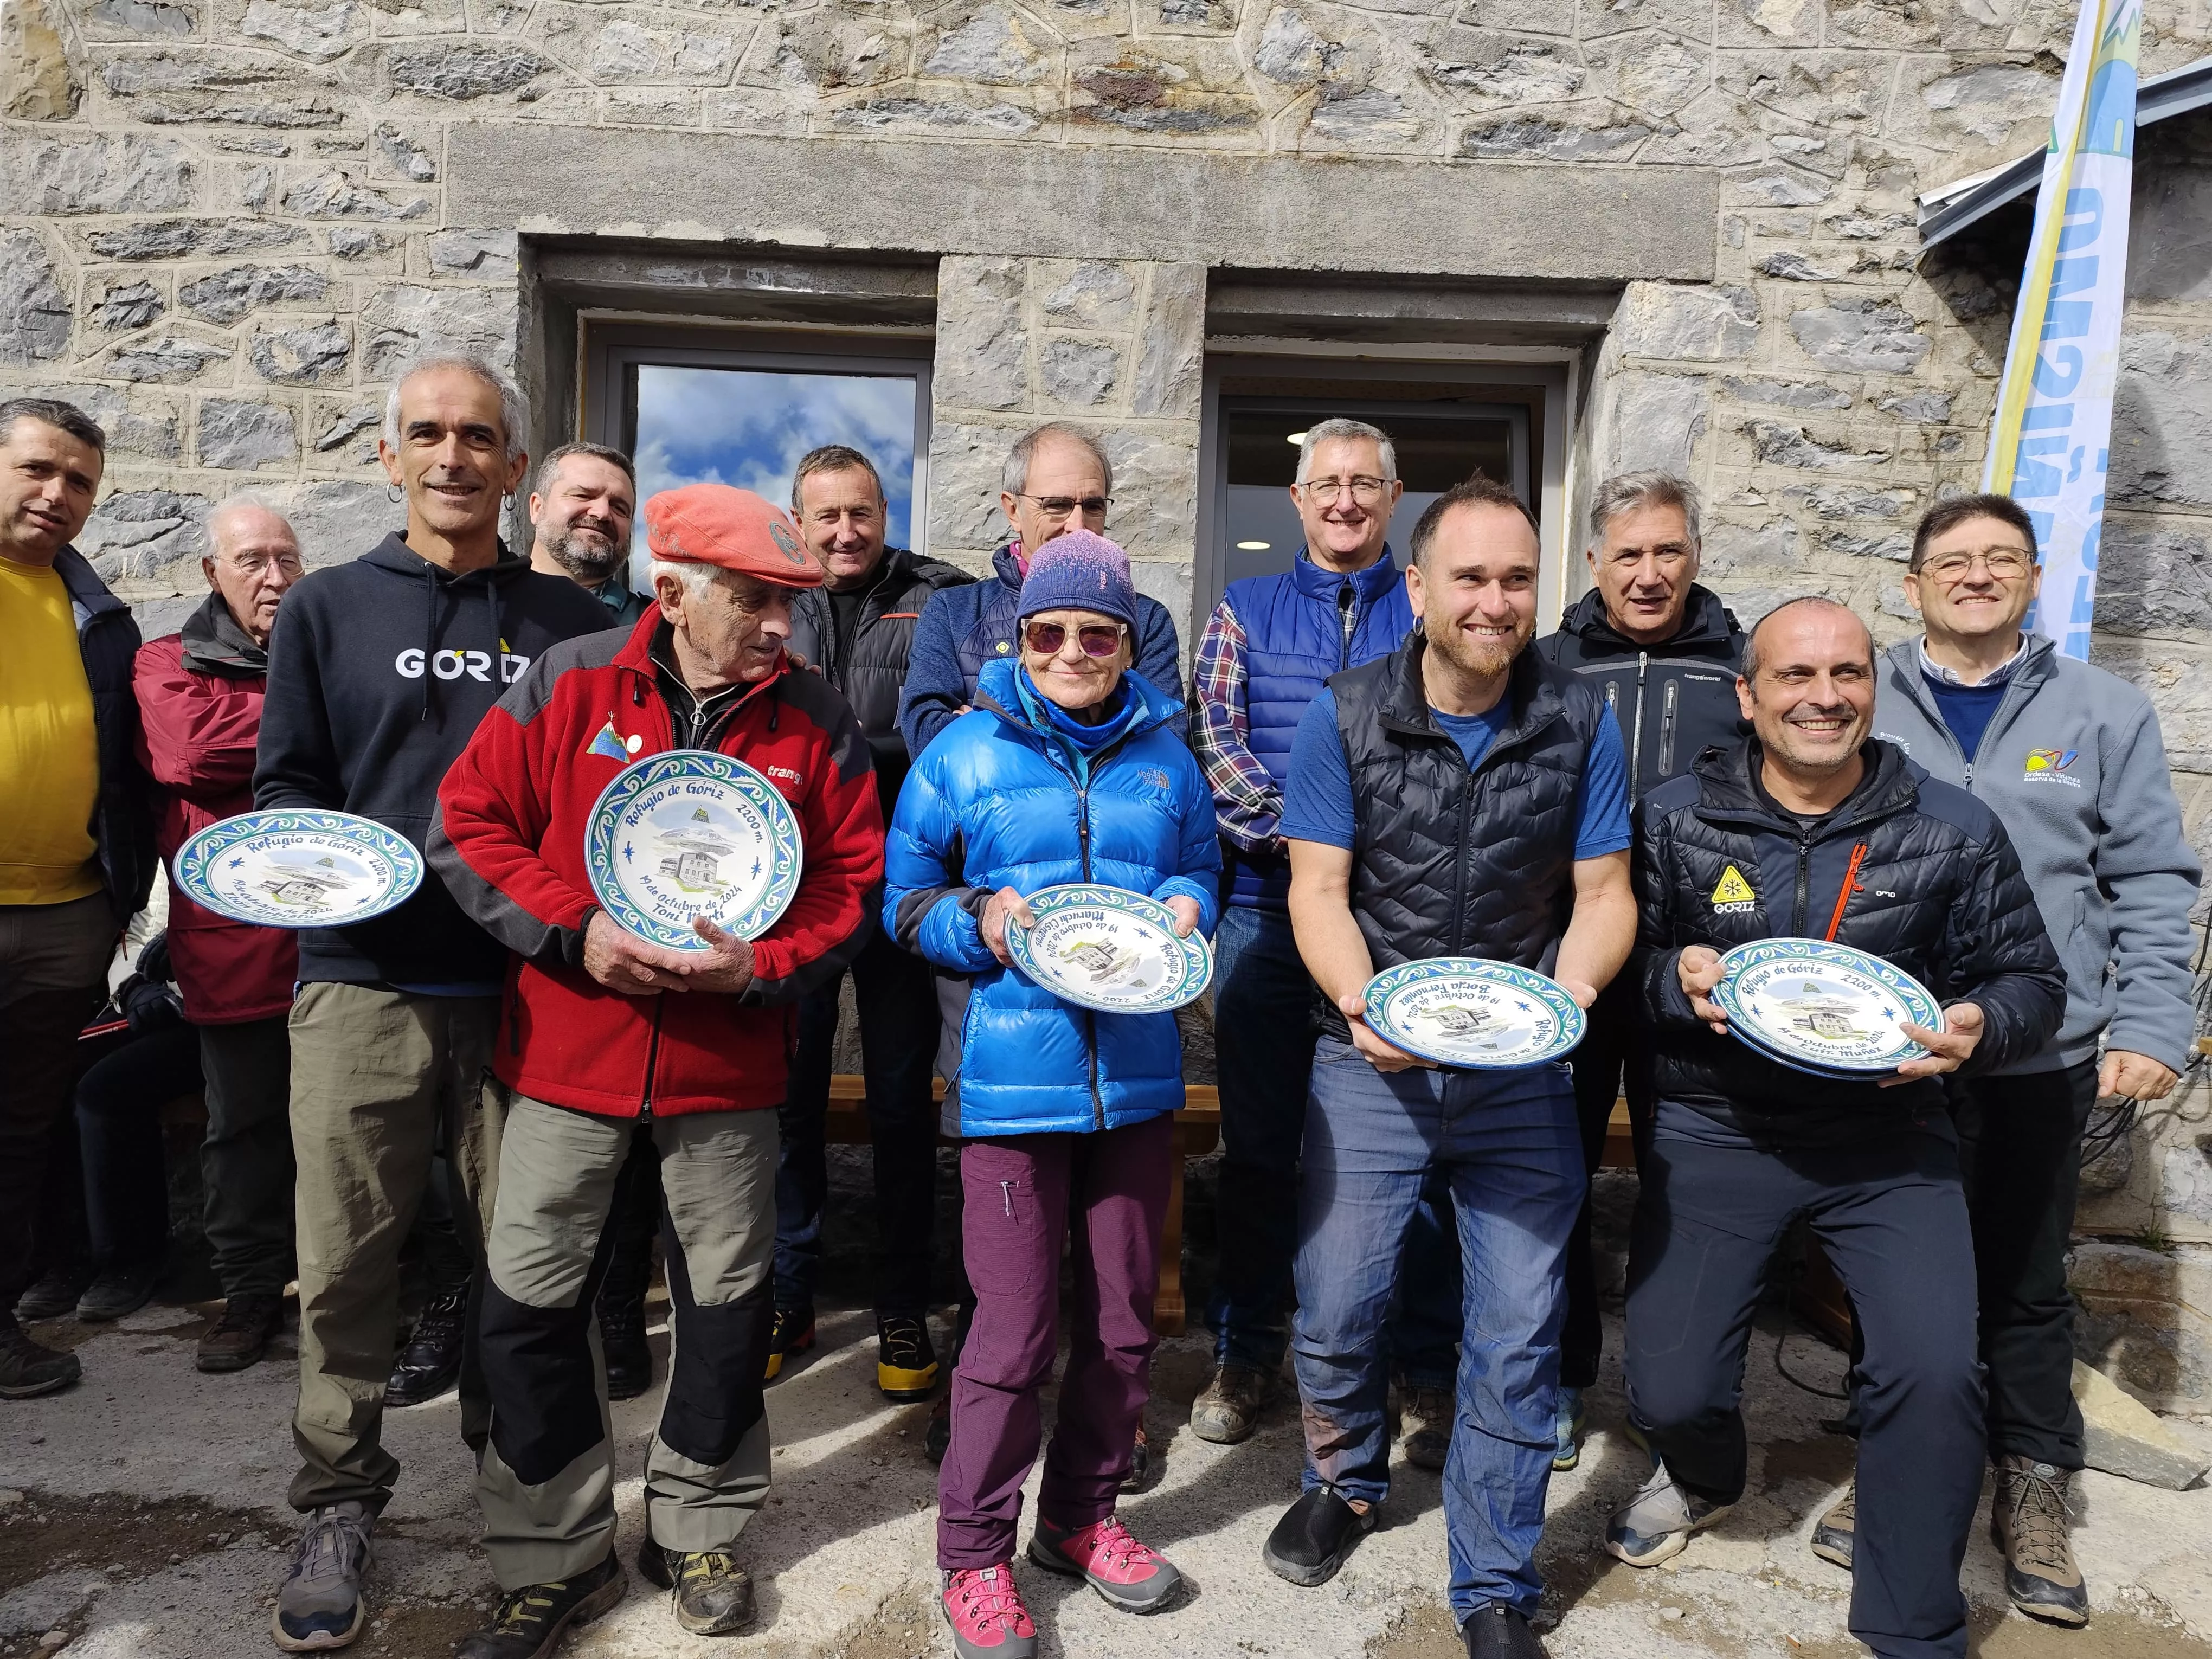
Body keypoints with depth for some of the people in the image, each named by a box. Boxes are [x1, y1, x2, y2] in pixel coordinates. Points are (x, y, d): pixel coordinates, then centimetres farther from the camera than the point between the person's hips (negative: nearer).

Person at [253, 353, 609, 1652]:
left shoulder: (570, 620, 9)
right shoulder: (327, 609, 9)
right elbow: (285, 781, 10)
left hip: (526, 983, 0)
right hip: (365, 980, 0)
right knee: (348, 1257, 5)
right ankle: (341, 1502, 24)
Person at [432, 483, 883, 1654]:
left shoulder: (816, 722, -2)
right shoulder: (567, 685, -5)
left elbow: (852, 885, 0)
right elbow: (468, 824, -3)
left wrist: (756, 966, -15)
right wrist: (574, 930, -15)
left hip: (728, 1066, 1)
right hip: (567, 1057, 0)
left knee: (728, 1304, 11)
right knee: (529, 1304, 6)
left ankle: (696, 1533, 35)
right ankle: (561, 1558, 27)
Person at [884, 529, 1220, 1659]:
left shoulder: (1164, 755, 8)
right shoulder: (965, 752, -1)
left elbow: (1200, 867, 19)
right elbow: (904, 895, 4)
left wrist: (1187, 907, -4)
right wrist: (977, 923, -15)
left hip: (1137, 1076, 4)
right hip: (1012, 1078, -3)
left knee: (1121, 1323, 14)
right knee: (1013, 1332, 1)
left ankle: (1083, 1517, 37)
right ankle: (973, 1554, 23)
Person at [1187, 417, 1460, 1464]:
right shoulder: (1246, 610, 12)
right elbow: (1213, 735, 0)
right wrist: (1294, 830, -14)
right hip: (1267, 905, 1)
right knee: (1258, 1139, 8)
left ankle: (1426, 1372, 16)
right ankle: (1246, 1355, 23)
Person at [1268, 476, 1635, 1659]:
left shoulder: (1580, 723, -1)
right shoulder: (1344, 717, -5)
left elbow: (1604, 893, 2)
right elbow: (1317, 890, -6)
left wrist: (1570, 991, -17)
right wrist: (1364, 1005, -22)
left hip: (1522, 1071, 1)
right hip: (1372, 1061, 0)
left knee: (1518, 1338, 5)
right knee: (1334, 1313, 6)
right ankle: (1348, 1482, 39)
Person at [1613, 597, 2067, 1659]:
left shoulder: (1955, 832, -2)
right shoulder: (1675, 819, -4)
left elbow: (2031, 980, 5)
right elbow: (1619, 961, 1)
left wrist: (1979, 1026, -17)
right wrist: (1677, 976, -21)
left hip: (1887, 1138, 0)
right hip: (1715, 1132, 0)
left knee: (1936, 1373, -18)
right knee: (1669, 1394, 0)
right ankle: (1703, 1476, 41)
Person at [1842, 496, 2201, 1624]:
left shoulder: (2104, 713, 2)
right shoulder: (1866, 710, 2)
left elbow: (2151, 885, 2)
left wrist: (2151, 1027, -6)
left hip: (2041, 1062, 0)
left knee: (2025, 1285, 13)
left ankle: (2033, 1491, 31)